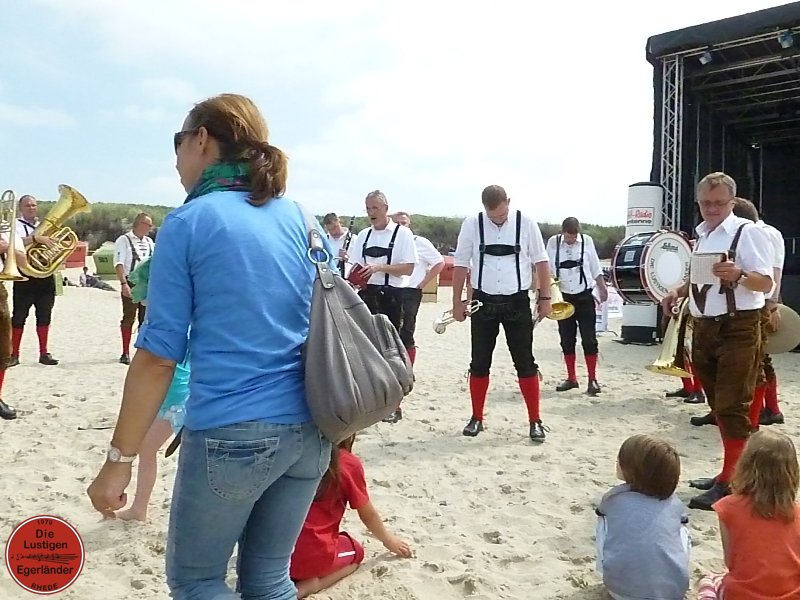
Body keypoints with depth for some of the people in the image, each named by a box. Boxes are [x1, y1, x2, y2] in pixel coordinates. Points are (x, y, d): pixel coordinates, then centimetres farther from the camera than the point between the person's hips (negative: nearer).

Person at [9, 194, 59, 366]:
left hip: (46, 276, 5)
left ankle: (44, 353, 13)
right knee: (19, 316, -1)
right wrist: (36, 238, -33)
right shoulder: (16, 225, -1)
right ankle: (14, 354, 5)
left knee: (44, 315, 7)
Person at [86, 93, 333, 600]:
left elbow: (159, 356, -9)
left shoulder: (188, 224, -6)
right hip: (308, 429, 6)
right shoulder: (301, 219, 8)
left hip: (231, 433, -5)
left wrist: (120, 459, -3)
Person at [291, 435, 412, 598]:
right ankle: (310, 585, -1)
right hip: (312, 555, -5)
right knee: (355, 551, 26)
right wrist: (389, 541, 27)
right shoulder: (349, 464, -6)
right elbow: (368, 516, 7)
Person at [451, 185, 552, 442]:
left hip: (517, 302, -1)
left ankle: (535, 421, 12)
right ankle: (476, 418, 22)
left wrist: (545, 298, 1)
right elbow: (460, 264, 3)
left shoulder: (525, 223, -5)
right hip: (484, 302, 1)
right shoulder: (471, 224, -4)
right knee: (479, 363, 8)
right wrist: (457, 302, 3)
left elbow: (540, 262, 3)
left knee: (525, 363, 3)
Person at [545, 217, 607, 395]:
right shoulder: (553, 242, -4)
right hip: (563, 297, 2)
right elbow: (547, 269, 3)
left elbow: (596, 268, 3)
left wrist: (603, 289, 5)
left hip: (584, 296, -1)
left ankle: (592, 379, 5)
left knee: (589, 339, -2)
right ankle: (571, 378, 20)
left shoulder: (587, 241, -5)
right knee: (567, 340, 8)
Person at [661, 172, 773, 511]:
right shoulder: (701, 235, 13)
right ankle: (728, 473, 29)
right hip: (703, 328, 8)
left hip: (738, 329, -8)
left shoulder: (747, 232, -10)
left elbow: (766, 283, -14)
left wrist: (738, 275, -33)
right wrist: (679, 292, 8)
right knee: (717, 406, 16)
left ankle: (730, 483, 4)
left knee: (732, 407, -4)